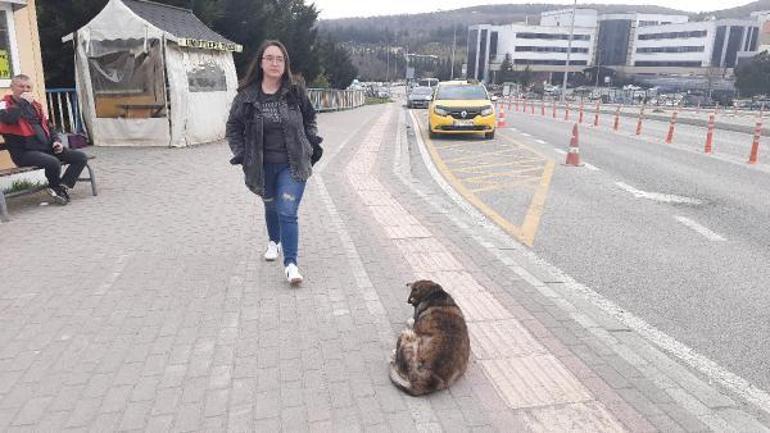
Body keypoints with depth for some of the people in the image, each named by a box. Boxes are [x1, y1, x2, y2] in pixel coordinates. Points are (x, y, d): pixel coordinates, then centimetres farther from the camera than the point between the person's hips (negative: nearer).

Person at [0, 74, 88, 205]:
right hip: (24, 151, -7)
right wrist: (23, 102, -13)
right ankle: (56, 189, -5)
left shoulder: (35, 105, 21)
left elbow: (47, 126, 27)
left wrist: (56, 140, 7)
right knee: (53, 162, -35)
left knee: (81, 157, -9)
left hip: (46, 148, 7)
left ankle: (62, 186, -13)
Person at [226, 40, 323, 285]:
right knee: (271, 207, 22)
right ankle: (274, 242, 49)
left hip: (292, 165, -2)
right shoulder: (247, 95, -5)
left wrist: (312, 143, 2)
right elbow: (234, 126, 5)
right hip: (263, 165, 2)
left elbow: (309, 119, 13)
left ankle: (291, 263, -7)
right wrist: (240, 153, -5)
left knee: (287, 212, -12)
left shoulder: (295, 93, -4)